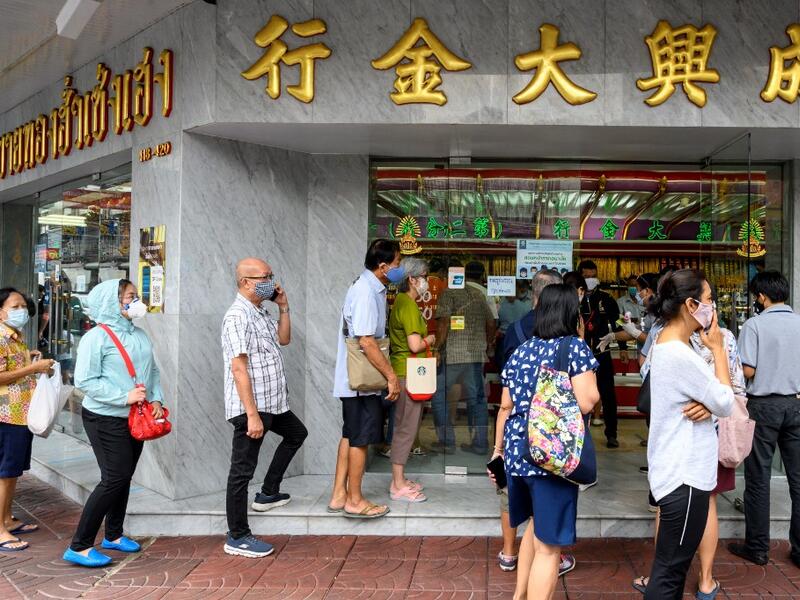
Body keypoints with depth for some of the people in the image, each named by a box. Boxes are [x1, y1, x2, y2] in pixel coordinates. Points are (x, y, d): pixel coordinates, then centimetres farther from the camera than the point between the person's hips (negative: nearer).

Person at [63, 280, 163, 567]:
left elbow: (153, 371, 14)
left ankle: (113, 535, 32)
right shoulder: (96, 338, -14)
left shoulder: (140, 335, 8)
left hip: (135, 419, 8)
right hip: (106, 419, -7)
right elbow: (85, 381, -19)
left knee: (124, 477, 15)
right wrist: (124, 397, -22)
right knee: (114, 478, -11)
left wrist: (156, 399, -1)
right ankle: (79, 547, 0)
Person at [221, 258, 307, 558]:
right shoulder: (237, 317, -19)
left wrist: (283, 307, 8)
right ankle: (238, 538, 9)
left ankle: (268, 493, 35)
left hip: (271, 402, 10)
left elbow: (284, 339, 23)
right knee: (243, 470, -1)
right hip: (250, 408, -10)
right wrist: (252, 415, -26)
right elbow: (238, 369, -24)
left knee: (296, 433, 28)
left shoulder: (261, 312, 10)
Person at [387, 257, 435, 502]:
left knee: (404, 428, 15)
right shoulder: (408, 305, -17)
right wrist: (429, 340, -5)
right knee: (406, 429, -4)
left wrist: (424, 340, 11)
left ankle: (400, 479, 23)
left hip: (404, 372, 10)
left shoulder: (401, 302, 14)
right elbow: (415, 345, -23)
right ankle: (398, 486, 3)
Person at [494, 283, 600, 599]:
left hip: (517, 452, 7)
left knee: (536, 525, 28)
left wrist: (499, 448, 23)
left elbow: (506, 407, 11)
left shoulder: (520, 351, 9)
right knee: (548, 545, 2)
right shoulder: (575, 346, -7)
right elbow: (586, 402, -17)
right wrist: (592, 386, 4)